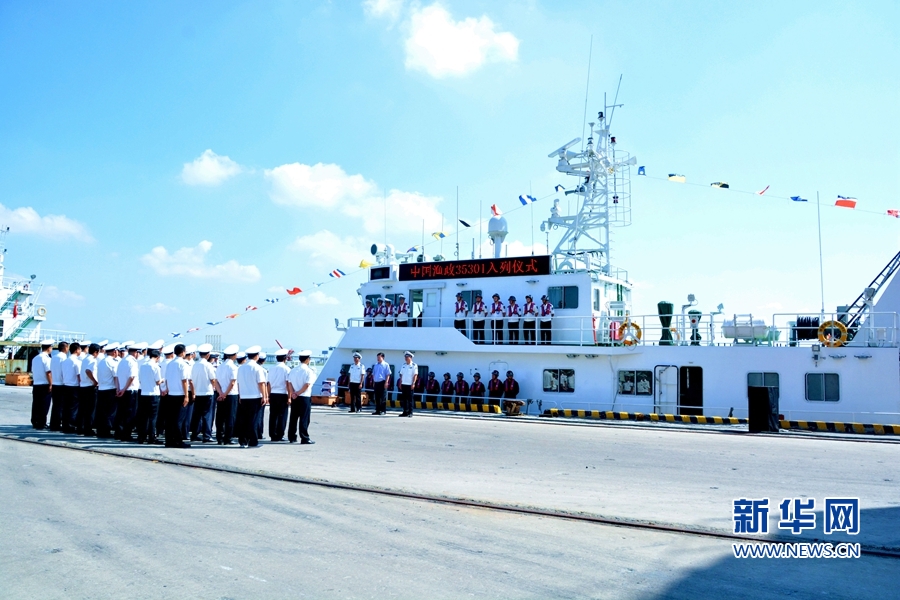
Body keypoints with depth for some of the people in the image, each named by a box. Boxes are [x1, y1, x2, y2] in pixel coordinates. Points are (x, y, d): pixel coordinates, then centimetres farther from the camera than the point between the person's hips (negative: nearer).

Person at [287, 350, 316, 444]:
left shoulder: (293, 370, 8)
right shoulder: (309, 371, -9)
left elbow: (289, 383, 1)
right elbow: (307, 385, -17)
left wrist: (293, 394, -7)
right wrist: (298, 393, -10)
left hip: (294, 397, 5)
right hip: (305, 397, -5)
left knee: (294, 417, 12)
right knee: (304, 418, -2)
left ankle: (292, 437, 18)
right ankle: (304, 438, 0)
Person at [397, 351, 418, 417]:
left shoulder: (414, 365, -3)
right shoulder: (403, 365, 13)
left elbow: (415, 375, -8)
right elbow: (401, 375, 16)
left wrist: (413, 383, -15)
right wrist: (400, 383, 10)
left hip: (410, 385, -5)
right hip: (403, 384, 5)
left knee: (410, 399, -3)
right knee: (403, 398, 6)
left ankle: (410, 412, 1)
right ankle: (405, 412, 12)